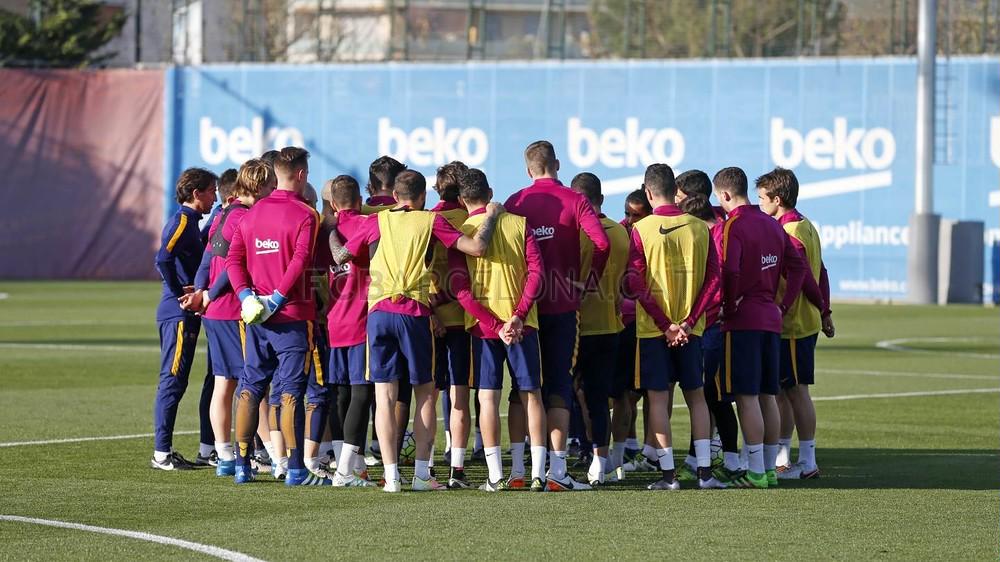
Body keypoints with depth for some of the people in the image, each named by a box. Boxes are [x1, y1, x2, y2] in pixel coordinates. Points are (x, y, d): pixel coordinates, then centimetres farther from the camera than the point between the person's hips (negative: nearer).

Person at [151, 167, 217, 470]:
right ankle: (162, 453, -7)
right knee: (173, 380, -8)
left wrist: (194, 293, 12)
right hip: (178, 315, -10)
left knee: (173, 382, 11)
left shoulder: (189, 222, 17)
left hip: (184, 316, 10)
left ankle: (163, 451, 15)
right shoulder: (182, 221, -12)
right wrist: (180, 294, -17)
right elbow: (163, 259, -26)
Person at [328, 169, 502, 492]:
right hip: (415, 313, -1)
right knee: (425, 393, 11)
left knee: (385, 397, 1)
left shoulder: (376, 222, 11)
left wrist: (331, 231, 39)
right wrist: (491, 218, 15)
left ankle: (391, 476, -4)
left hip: (379, 312, 1)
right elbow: (476, 248, -3)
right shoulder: (430, 221, 5)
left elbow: (340, 256, 19)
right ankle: (421, 474, 7)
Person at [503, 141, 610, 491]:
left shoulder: (514, 203, 2)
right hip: (562, 305, -2)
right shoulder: (573, 201, -4)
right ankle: (557, 471, -3)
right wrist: (591, 279, -3)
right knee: (559, 386, 3)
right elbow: (601, 242, -17)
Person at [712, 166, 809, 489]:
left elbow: (729, 271, -25)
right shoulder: (772, 225, 13)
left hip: (743, 321, -8)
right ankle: (770, 468, 15)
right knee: (767, 395, 12)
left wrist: (729, 305, -11)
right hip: (771, 319, 8)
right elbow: (797, 267, 15)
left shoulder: (733, 226, -12)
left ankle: (756, 472, -9)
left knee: (746, 396, -6)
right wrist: (783, 305, 14)